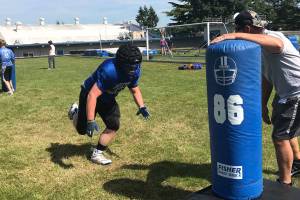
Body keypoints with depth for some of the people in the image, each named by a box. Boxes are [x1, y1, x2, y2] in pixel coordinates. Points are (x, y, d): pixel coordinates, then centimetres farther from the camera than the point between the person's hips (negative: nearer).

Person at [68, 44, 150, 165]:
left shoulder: (135, 71, -19)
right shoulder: (109, 70, -42)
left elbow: (134, 89, 2)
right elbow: (93, 95, -44)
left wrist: (141, 107, -9)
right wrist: (90, 121, -46)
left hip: (108, 99, 6)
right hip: (89, 94, -6)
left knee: (114, 126, -5)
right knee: (82, 129, 5)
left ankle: (97, 154, 14)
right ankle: (75, 112, 39)